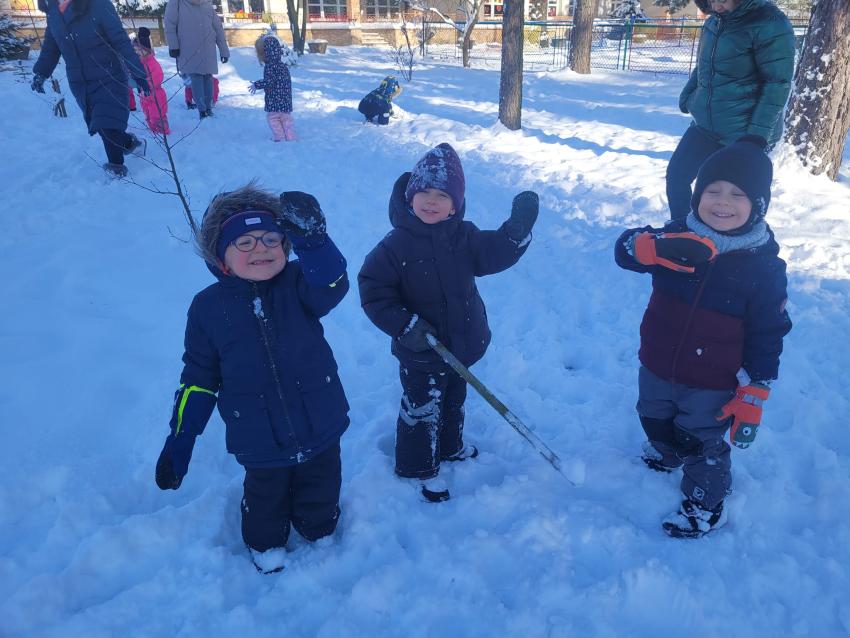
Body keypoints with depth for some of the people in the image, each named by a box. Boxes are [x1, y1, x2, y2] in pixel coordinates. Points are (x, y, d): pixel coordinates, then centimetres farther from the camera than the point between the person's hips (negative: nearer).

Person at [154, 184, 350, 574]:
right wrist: (178, 442, -2)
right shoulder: (209, 306, -9)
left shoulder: (298, 284, -10)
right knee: (267, 501, 22)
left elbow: (331, 285, -35)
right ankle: (265, 544, 54)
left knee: (321, 507, 21)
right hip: (260, 443, 0)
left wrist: (310, 236, -53)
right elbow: (198, 379, -2)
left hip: (320, 430, 1)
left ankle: (320, 535, 54)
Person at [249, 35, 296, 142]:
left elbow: (269, 81, -21)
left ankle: (279, 136, -1)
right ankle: (290, 136, 14)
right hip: (286, 100, 7)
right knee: (286, 118, 13)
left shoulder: (269, 66, -13)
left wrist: (256, 85, -9)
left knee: (272, 117, 4)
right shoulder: (283, 66, 12)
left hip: (274, 100, -7)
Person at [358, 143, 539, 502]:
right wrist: (405, 325, -26)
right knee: (423, 410, 10)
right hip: (420, 352, -6)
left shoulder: (463, 236, -5)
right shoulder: (396, 245, -21)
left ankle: (450, 446, 54)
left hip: (461, 343, 6)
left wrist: (517, 230, -29)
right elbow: (372, 291, -19)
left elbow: (494, 255, -12)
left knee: (454, 400, 27)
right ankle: (419, 467, 33)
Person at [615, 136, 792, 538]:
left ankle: (707, 504, 42)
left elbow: (767, 337, -11)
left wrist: (753, 397, -11)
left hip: (711, 384, -4)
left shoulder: (763, 267, -17)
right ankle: (665, 454, 62)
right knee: (654, 420, 28)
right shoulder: (679, 236, -11)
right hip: (656, 366, 4)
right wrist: (660, 248, -46)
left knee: (701, 442, 15)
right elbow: (625, 249, -25)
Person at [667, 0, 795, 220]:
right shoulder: (714, 21, 6)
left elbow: (778, 84, -18)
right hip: (705, 125, 7)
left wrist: (757, 134, -21)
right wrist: (687, 94, 6)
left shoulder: (770, 25, -17)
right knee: (676, 174, 9)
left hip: (743, 134, -7)